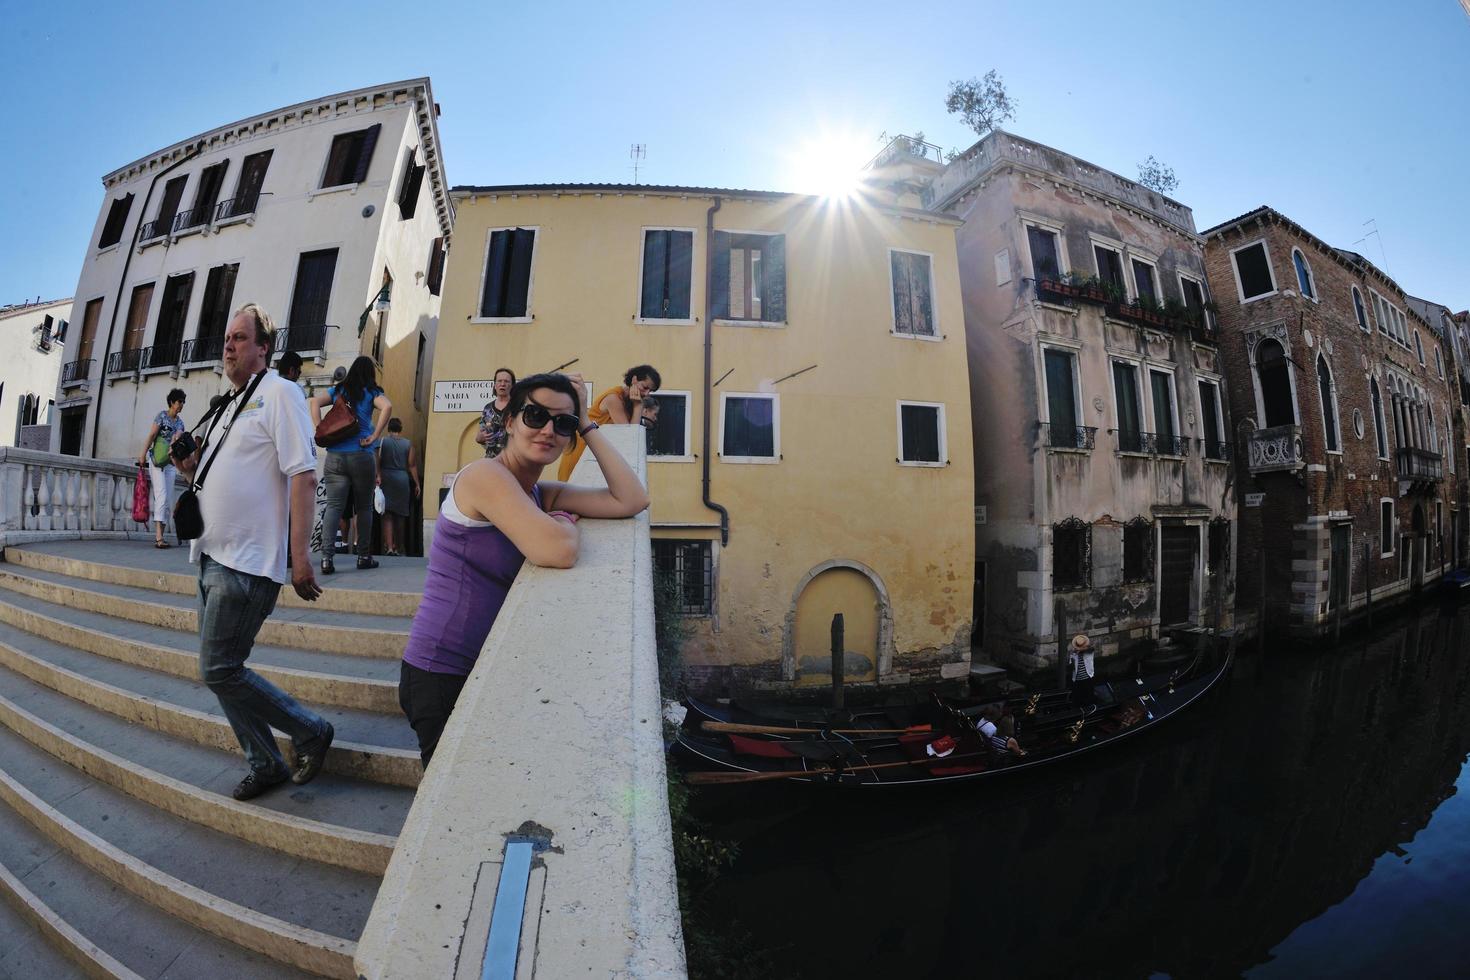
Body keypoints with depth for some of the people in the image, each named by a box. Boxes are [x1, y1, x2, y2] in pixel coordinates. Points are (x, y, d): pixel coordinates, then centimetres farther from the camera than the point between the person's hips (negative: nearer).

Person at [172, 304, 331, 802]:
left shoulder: (278, 392, -9)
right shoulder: (230, 404, 19)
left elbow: (302, 474, -19)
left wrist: (299, 556, -24)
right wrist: (193, 465, 4)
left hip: (247, 564, -10)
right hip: (213, 557, 10)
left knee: (219, 670, -7)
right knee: (220, 670, 13)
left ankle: (311, 731, 9)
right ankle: (265, 764, 26)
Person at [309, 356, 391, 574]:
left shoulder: (337, 390, 13)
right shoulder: (372, 392, 2)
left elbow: (315, 403, 1)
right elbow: (387, 407, -16)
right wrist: (375, 437, -11)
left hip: (334, 456, 3)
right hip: (361, 455, -3)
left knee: (333, 506, 0)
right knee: (364, 507, 7)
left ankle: (326, 557, -10)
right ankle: (364, 556, 12)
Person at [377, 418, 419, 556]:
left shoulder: (382, 441, 0)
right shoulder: (408, 444, 3)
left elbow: (377, 461, -10)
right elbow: (412, 465, 3)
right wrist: (417, 484, 6)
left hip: (386, 479, -2)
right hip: (402, 480, 2)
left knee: (387, 515, -3)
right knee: (399, 516, 12)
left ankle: (389, 548, -14)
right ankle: (397, 548, 21)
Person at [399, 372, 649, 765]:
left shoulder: (542, 493, 5)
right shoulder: (485, 475, -18)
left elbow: (632, 500, -6)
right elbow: (558, 552, -32)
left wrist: (588, 425, -5)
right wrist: (566, 523, -9)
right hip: (442, 674, -7)